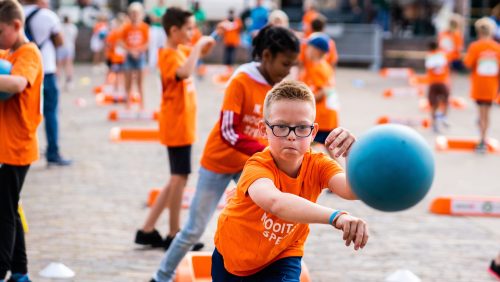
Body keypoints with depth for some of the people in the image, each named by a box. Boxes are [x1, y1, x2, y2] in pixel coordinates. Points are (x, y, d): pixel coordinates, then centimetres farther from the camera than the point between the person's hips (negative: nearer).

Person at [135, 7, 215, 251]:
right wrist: (198, 45, -29)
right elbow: (185, 72, -40)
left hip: (182, 125, 10)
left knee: (177, 179, 14)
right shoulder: (169, 55, -18)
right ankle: (174, 235, 5)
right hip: (177, 126, -10)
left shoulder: (181, 51, 10)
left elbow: (202, 53, 31)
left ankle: (147, 230, 16)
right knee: (179, 178, -2)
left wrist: (211, 39, 12)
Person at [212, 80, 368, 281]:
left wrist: (353, 155, -59)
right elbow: (274, 201, -57)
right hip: (233, 256, -1)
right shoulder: (258, 167, -34)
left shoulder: (317, 165, -20)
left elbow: (353, 191, -39)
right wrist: (336, 217, -71)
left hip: (281, 257, 2)